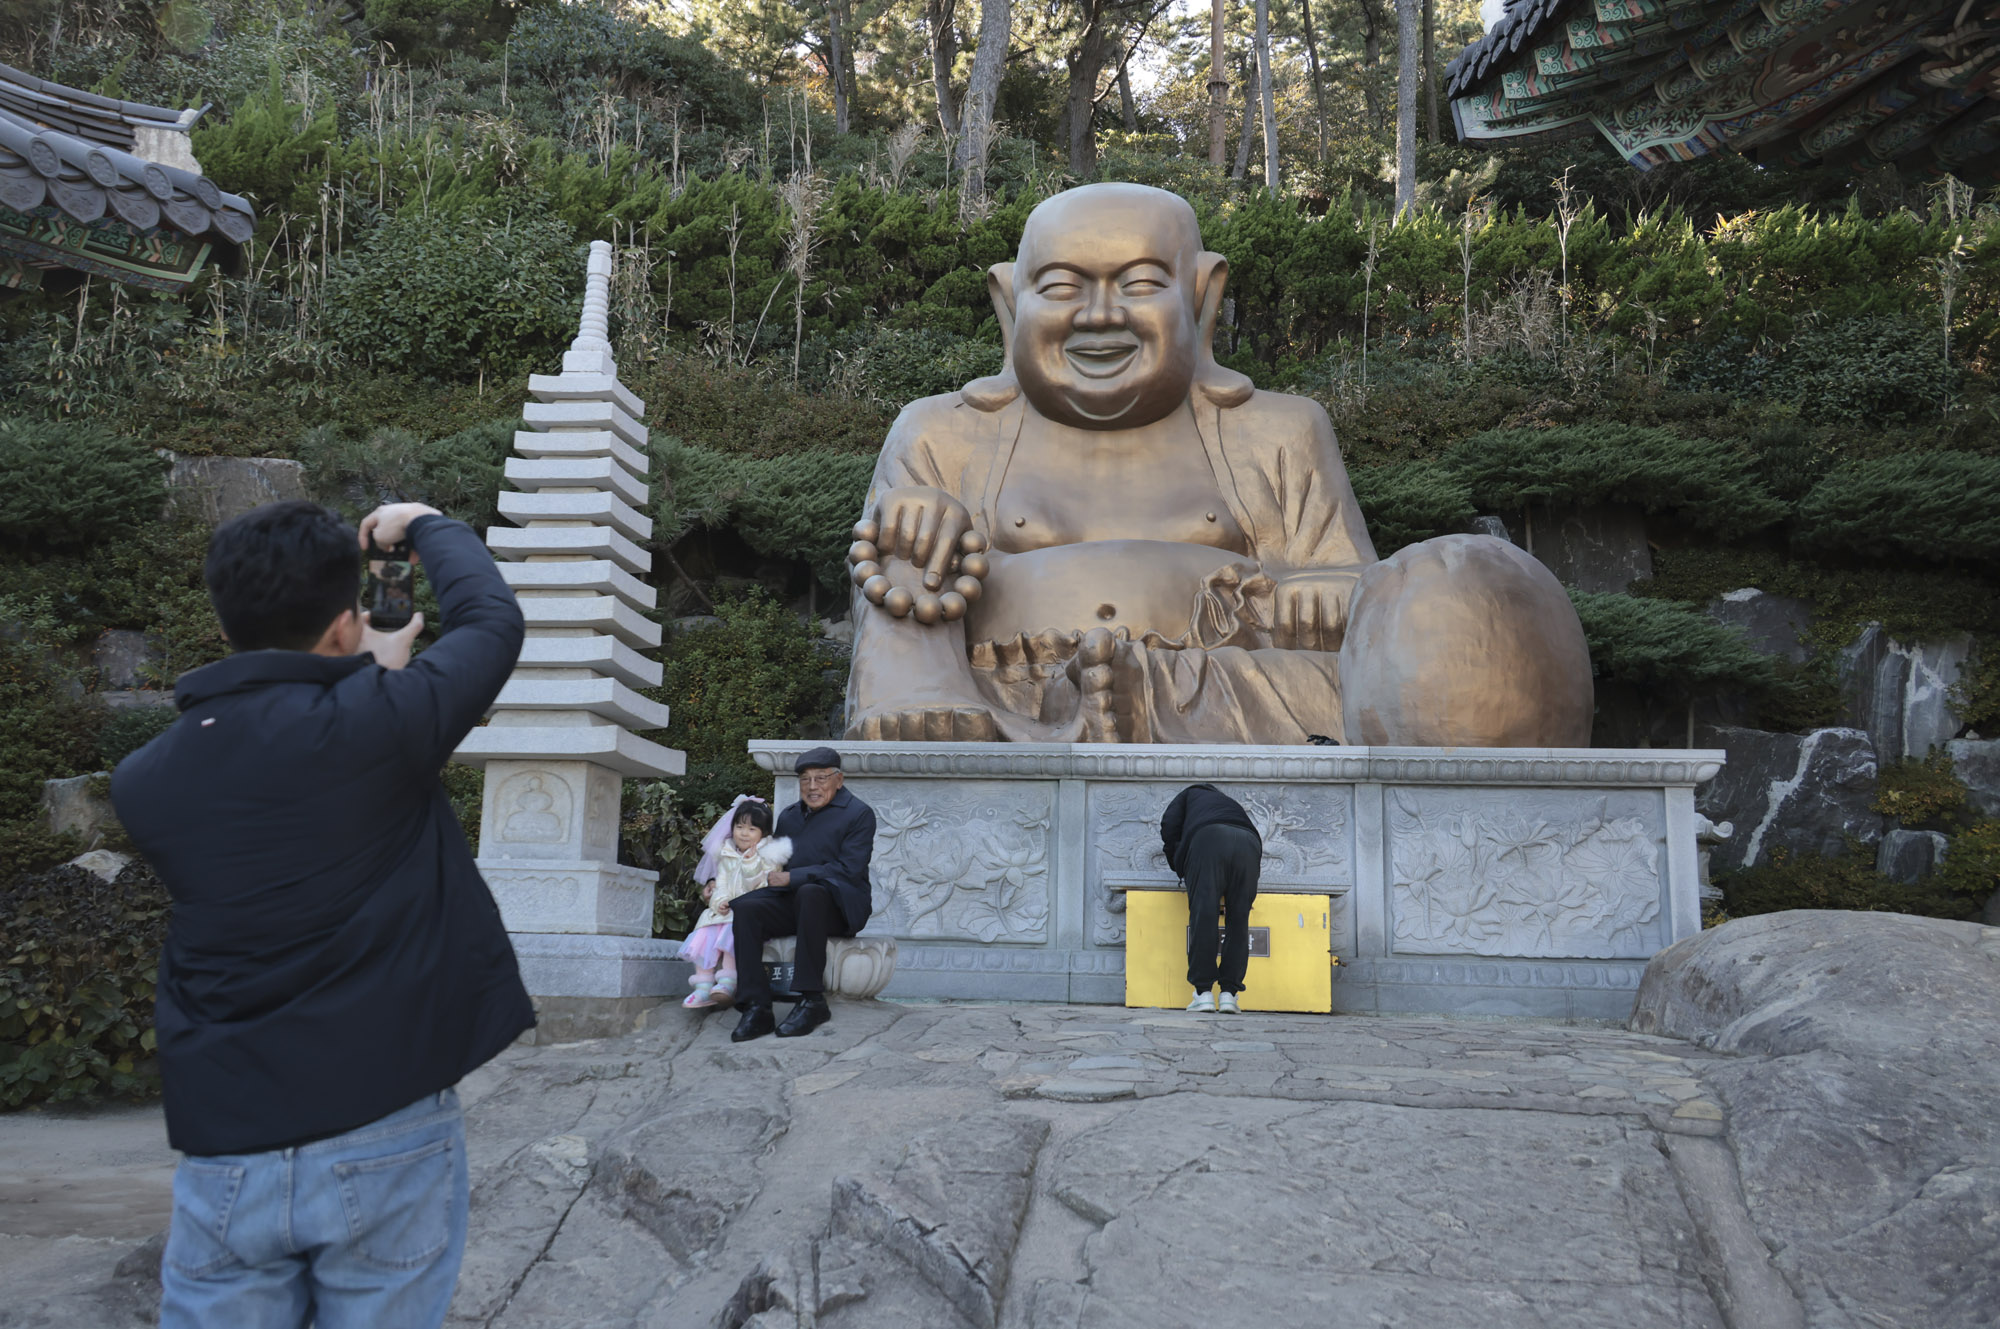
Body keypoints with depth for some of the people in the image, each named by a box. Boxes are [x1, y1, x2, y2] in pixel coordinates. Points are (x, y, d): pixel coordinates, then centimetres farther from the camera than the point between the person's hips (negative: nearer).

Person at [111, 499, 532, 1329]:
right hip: (387, 1143, -3)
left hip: (225, 1158, 4)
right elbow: (490, 620, 1)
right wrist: (425, 525, 18)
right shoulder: (372, 723, -16)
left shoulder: (142, 780, -1)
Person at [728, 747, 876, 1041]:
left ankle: (812, 1000, -33)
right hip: (793, 903, 6)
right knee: (744, 907, -23)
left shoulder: (859, 814, 0)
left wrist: (791, 878, -15)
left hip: (840, 908, -5)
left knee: (809, 892, -39)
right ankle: (757, 1008, -25)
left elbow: (847, 870, -11)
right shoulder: (788, 816, 20)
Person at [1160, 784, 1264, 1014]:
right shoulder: (1232, 804, 44)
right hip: (1249, 844, 4)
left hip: (1208, 840, -3)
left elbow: (1169, 827, 16)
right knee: (1239, 921, 6)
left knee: (1203, 917, -4)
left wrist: (1180, 868, 26)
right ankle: (1229, 993, 0)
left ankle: (1204, 993, -8)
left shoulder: (1190, 794, 35)